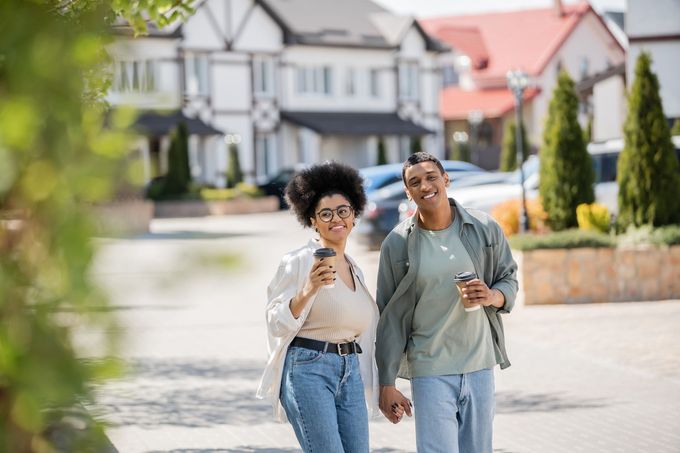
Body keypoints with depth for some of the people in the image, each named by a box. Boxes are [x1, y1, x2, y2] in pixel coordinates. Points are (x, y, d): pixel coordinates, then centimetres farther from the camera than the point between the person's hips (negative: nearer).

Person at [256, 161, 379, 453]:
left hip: (350, 373, 7)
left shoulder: (354, 269, 16)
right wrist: (307, 291, -26)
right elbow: (276, 323, -10)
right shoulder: (299, 262, -6)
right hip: (308, 369, -7)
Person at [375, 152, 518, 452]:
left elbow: (509, 279, 12)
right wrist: (386, 385, -1)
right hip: (430, 371, -2)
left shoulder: (485, 229, 1)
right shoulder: (397, 243, -3)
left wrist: (493, 297, -12)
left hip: (479, 365, 2)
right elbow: (390, 319, 0)